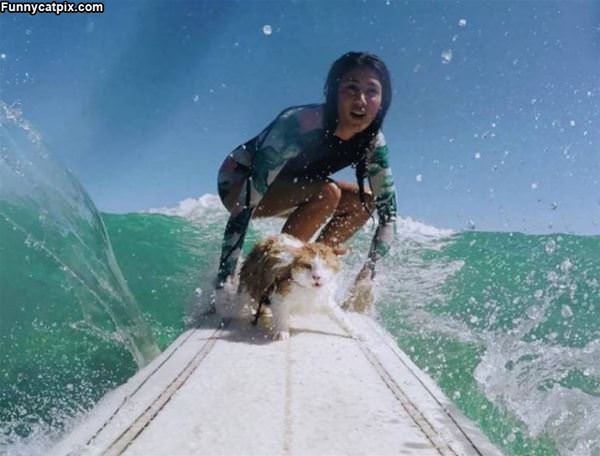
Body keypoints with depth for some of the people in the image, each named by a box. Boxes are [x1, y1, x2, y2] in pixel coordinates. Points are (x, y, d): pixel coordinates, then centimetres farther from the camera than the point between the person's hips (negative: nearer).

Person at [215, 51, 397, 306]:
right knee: (327, 192, -30)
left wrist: (369, 269, -21)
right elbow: (247, 202, -38)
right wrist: (224, 280, -41)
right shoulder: (300, 125, -35)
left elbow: (388, 210, -10)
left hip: (284, 186, 7)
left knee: (363, 201, -5)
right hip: (238, 183, -6)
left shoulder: (372, 144, -16)